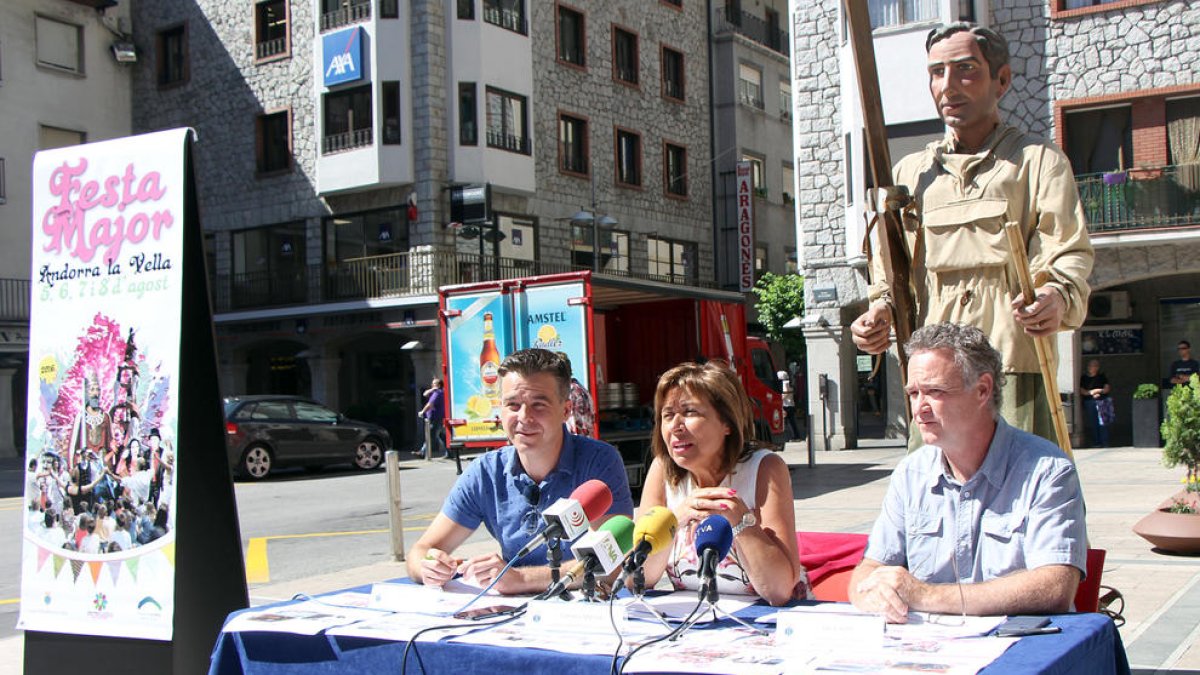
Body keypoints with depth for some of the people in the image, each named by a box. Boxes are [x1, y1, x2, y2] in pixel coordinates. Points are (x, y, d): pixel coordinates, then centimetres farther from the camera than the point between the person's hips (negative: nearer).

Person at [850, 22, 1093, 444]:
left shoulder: (1038, 161, 10)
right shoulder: (909, 172, 22)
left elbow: (1069, 254, -1)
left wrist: (1058, 297, -23)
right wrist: (880, 312, 2)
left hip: (1014, 367, -3)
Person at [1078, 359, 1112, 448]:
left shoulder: (1102, 377, 11)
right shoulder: (1083, 378, 12)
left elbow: (1107, 388, 5)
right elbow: (1081, 390, 4)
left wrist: (1100, 391, -11)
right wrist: (1091, 392, -9)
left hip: (1101, 401, -1)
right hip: (1089, 402, 1)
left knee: (1102, 423, -8)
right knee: (1092, 424, -2)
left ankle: (1104, 443, -6)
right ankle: (1096, 443, 4)